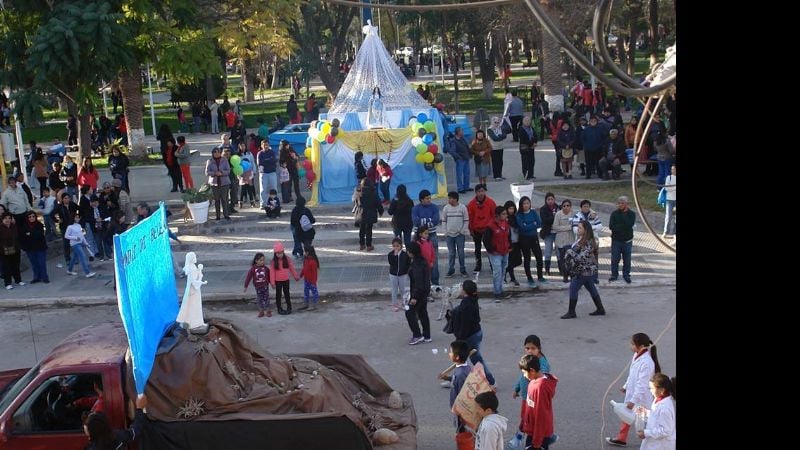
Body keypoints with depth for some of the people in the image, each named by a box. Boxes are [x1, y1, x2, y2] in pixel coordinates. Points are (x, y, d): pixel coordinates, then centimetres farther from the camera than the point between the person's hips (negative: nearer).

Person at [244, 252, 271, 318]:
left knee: (266, 298, 5)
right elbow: (248, 277, -7)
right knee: (260, 299, 8)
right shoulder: (253, 268, -10)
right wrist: (246, 286, -6)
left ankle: (268, 311, 12)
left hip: (265, 286, 0)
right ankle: (261, 311, 17)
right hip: (258, 287, 0)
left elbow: (269, 276, 4)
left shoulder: (266, 268, -7)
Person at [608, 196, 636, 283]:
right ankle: (614, 275, 16)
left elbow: (629, 224, -19)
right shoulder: (614, 214, 1)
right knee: (614, 259, 3)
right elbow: (611, 226, -12)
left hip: (627, 240, 0)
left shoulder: (631, 214, -1)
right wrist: (624, 227, -16)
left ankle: (626, 275, 19)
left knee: (627, 259, 6)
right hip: (616, 240, 0)